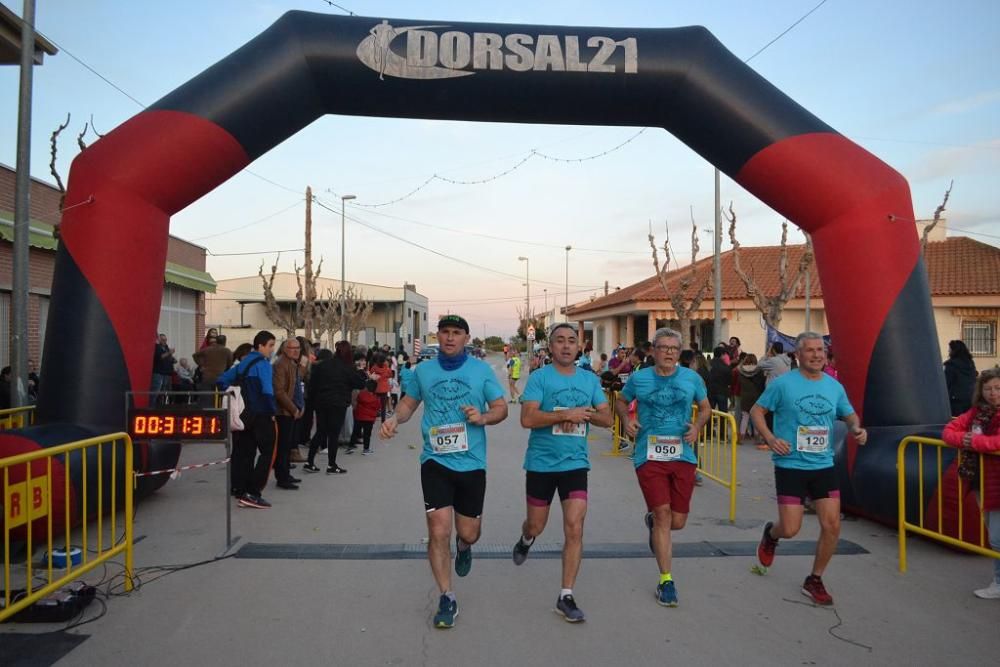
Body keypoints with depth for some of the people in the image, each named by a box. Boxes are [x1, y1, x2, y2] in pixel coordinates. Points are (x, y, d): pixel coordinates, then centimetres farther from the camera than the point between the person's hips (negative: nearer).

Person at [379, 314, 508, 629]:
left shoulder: (481, 370, 0)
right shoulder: (423, 370, 4)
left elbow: (501, 408, 2)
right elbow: (409, 403, 15)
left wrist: (484, 417, -19)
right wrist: (395, 419, -6)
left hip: (472, 462, 0)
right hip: (435, 461, 0)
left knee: (468, 533, 10)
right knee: (439, 532, -7)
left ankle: (463, 546, 50)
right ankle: (447, 600, 12)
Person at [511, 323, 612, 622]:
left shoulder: (590, 379, 5)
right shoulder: (539, 377, -8)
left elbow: (607, 418, 6)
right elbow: (527, 419, -19)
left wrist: (584, 414, -13)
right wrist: (567, 414, -22)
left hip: (575, 463, 2)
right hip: (541, 463, -2)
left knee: (574, 529, -6)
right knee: (537, 525, 14)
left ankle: (566, 597, 7)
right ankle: (526, 539, 53)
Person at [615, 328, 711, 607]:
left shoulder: (692, 378, 4)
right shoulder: (639, 378, 1)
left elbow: (705, 408, 16)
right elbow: (621, 401, 18)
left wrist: (698, 425, -4)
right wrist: (627, 419, -2)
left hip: (683, 456, 2)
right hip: (649, 456, -2)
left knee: (677, 521, 6)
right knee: (663, 514, -7)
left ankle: (652, 522, 44)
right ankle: (666, 580, 7)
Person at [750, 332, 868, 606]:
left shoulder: (834, 386, 6)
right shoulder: (782, 383, -8)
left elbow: (850, 415, 19)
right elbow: (756, 411, -3)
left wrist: (856, 428, -4)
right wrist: (770, 438, -17)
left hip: (824, 465, 4)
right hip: (790, 466, -4)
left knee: (832, 526, -1)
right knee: (790, 529, -5)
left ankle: (814, 580, 21)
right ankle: (771, 533, 34)